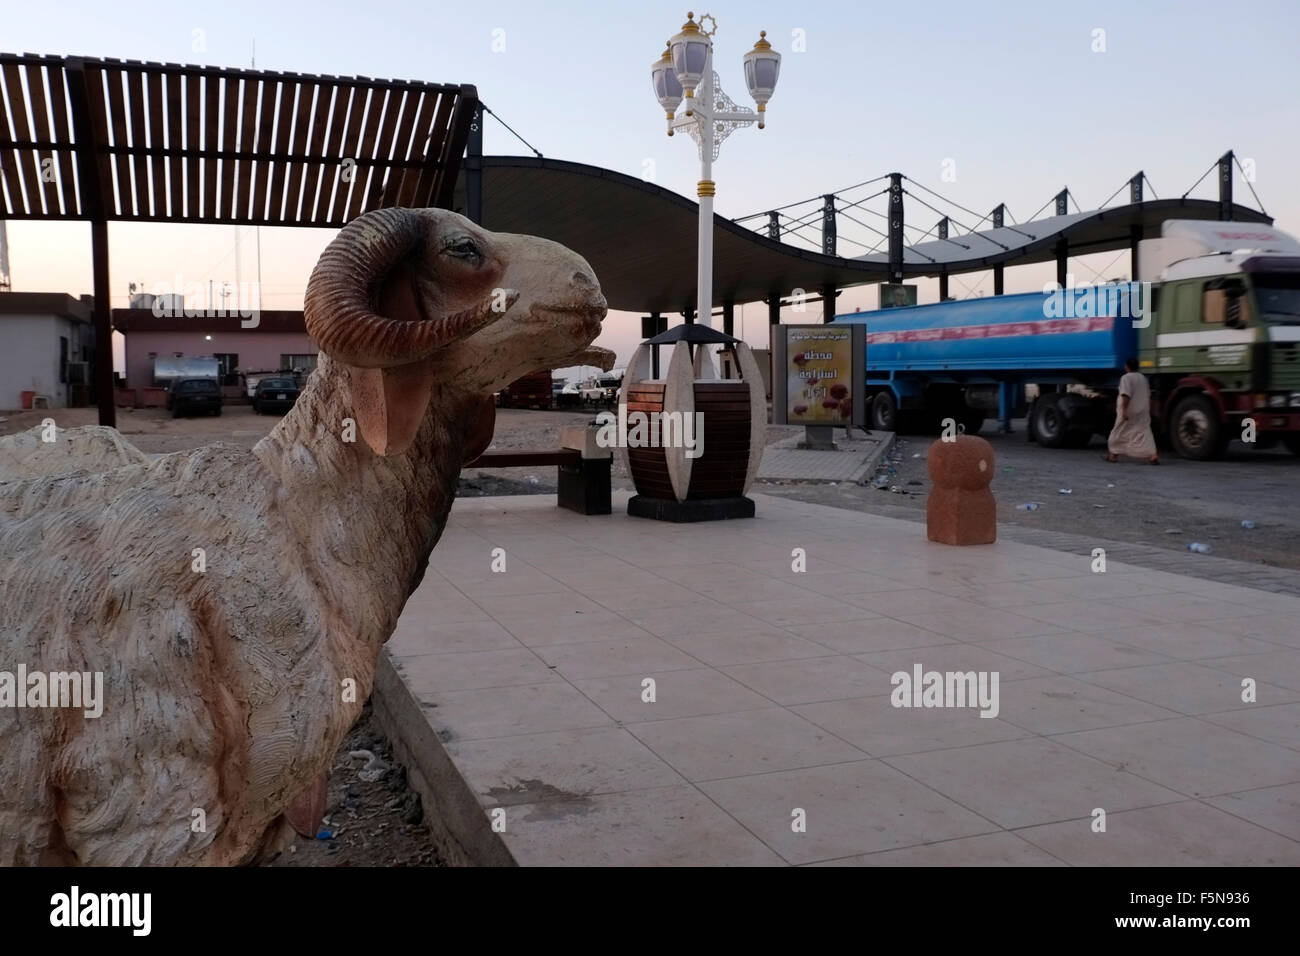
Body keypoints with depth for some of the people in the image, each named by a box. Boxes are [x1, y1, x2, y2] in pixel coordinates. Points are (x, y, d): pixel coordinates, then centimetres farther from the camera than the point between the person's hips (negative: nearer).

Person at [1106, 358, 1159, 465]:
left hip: (1129, 411, -6)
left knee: (1119, 433, 9)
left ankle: (1114, 455, 21)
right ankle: (1153, 454, -18)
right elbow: (1148, 396, 19)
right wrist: (1149, 410, 27)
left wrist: (1124, 410, -24)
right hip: (1143, 411, 6)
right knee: (1144, 432, -1)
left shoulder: (1126, 378, -11)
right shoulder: (1143, 378, 13)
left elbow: (1126, 395, -22)